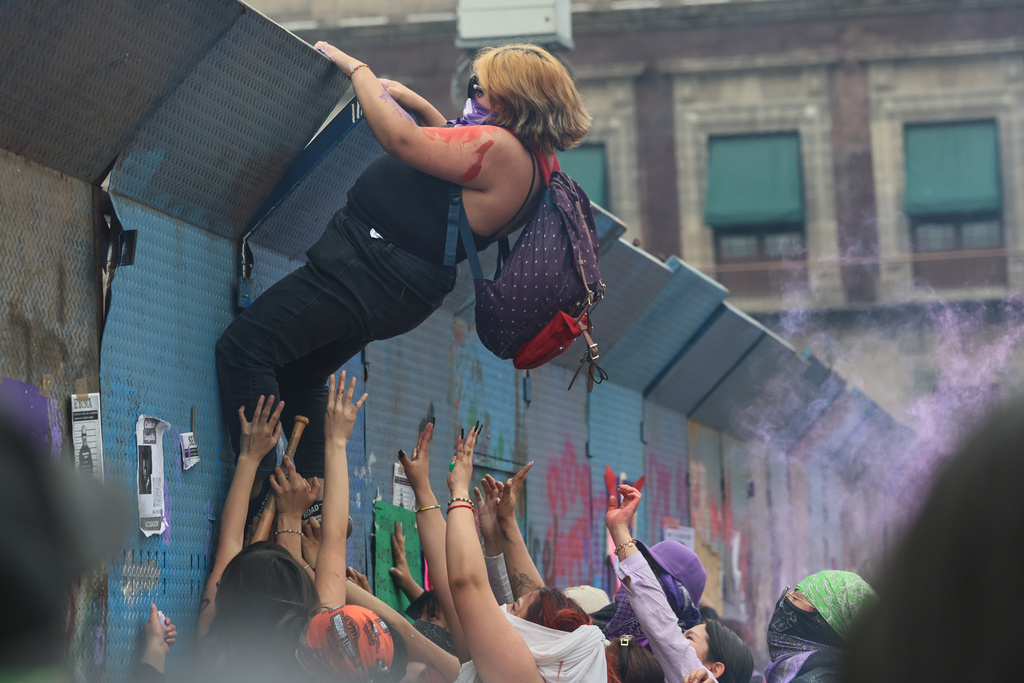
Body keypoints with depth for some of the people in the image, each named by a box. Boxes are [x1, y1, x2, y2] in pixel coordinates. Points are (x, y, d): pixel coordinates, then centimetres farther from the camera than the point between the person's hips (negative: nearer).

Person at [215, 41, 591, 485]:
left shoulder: (502, 150, -23)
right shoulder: (532, 157, 8)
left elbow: (401, 140, -23)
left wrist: (356, 69, -10)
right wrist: (418, 105, 22)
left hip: (369, 269, -11)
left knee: (243, 348, -11)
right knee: (298, 378, 24)